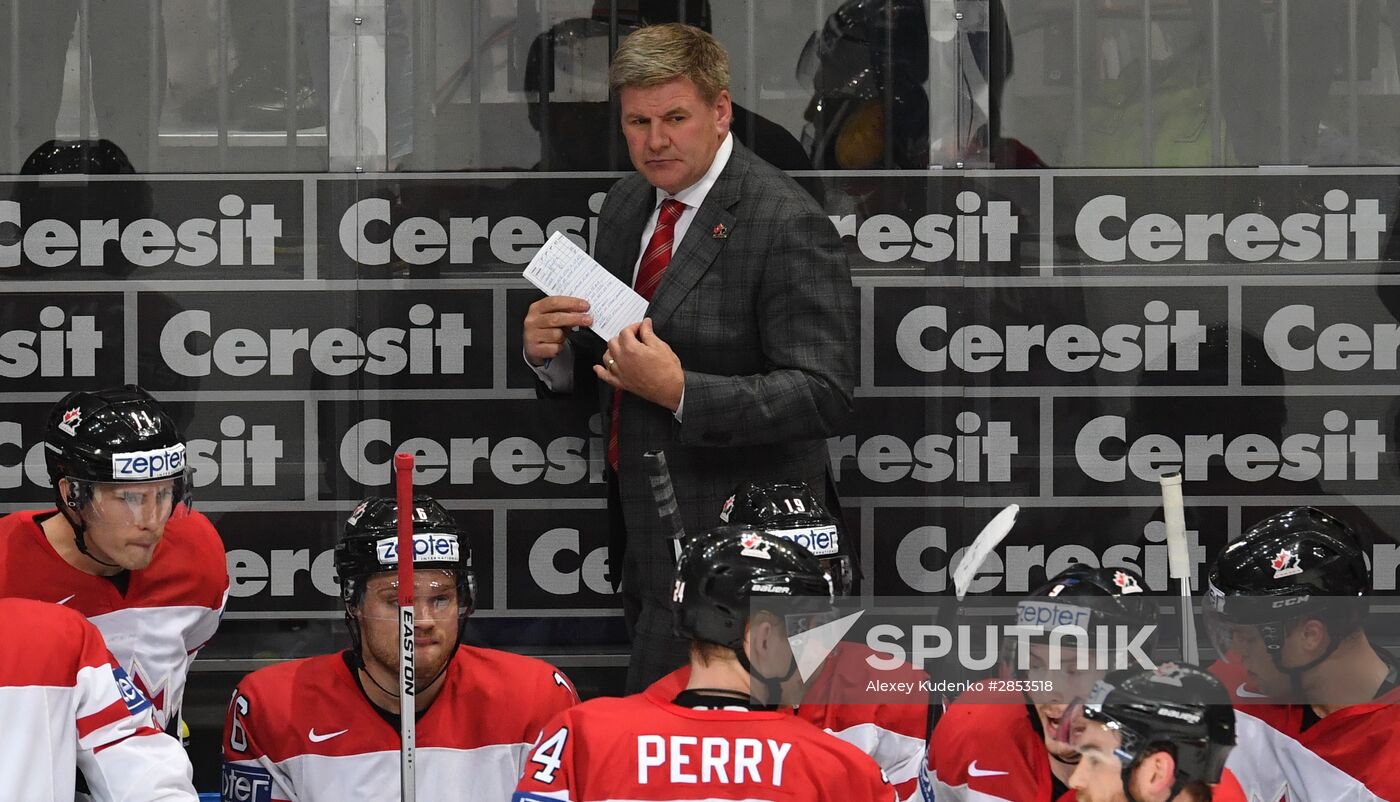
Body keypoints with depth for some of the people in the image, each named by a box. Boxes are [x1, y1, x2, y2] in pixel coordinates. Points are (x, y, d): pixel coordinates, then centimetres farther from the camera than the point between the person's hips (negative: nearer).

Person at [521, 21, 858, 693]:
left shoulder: (786, 224, -17)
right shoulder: (626, 206, 10)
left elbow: (824, 396, -21)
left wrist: (681, 390, -30)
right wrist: (550, 353, -5)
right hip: (642, 531, 8)